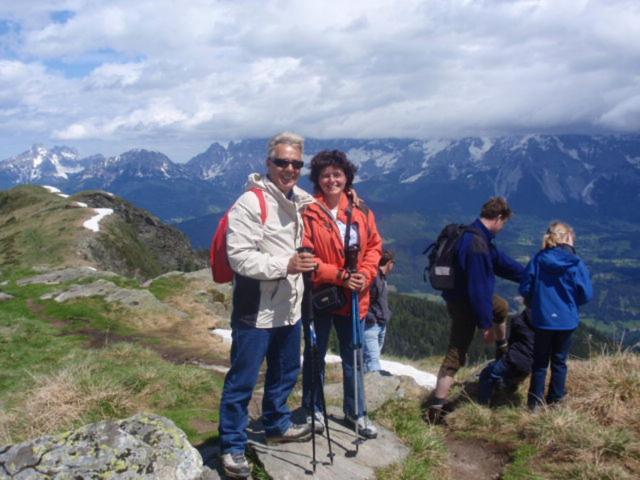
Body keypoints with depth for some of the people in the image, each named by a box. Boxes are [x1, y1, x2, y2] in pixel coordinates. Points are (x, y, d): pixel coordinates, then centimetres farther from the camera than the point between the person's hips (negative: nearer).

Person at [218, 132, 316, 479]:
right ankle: (232, 447, 19)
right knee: (242, 381, 3)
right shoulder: (250, 203, -18)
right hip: (255, 311, -8)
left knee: (286, 372, 23)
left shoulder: (300, 201, 8)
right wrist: (285, 265, -30)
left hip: (289, 308, 8)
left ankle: (277, 425, 44)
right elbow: (240, 258, -25)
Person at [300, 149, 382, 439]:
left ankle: (355, 412, 33)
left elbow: (374, 245, 8)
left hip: (354, 297, 4)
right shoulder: (308, 212, -12)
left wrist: (366, 274, -9)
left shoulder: (360, 212, 2)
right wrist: (340, 276, -20)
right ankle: (313, 410, 31)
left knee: (352, 357, 15)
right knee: (315, 356, 13)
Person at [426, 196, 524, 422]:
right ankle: (435, 409, 3)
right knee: (455, 356, -3)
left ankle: (502, 351, 57)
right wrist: (485, 324, -21)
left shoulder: (477, 236, 1)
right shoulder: (477, 245, -31)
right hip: (463, 305, -10)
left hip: (469, 296, 10)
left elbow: (499, 260, 13)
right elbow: (478, 289, -29)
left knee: (501, 307, 33)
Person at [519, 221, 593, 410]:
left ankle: (535, 403, 16)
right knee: (559, 362, 15)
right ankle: (554, 401, 22)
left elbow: (524, 289, -6)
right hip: (567, 320, -1)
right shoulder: (576, 264, -10)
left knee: (540, 362, 13)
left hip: (542, 319, 1)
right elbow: (586, 295, -7)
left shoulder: (537, 260, -7)